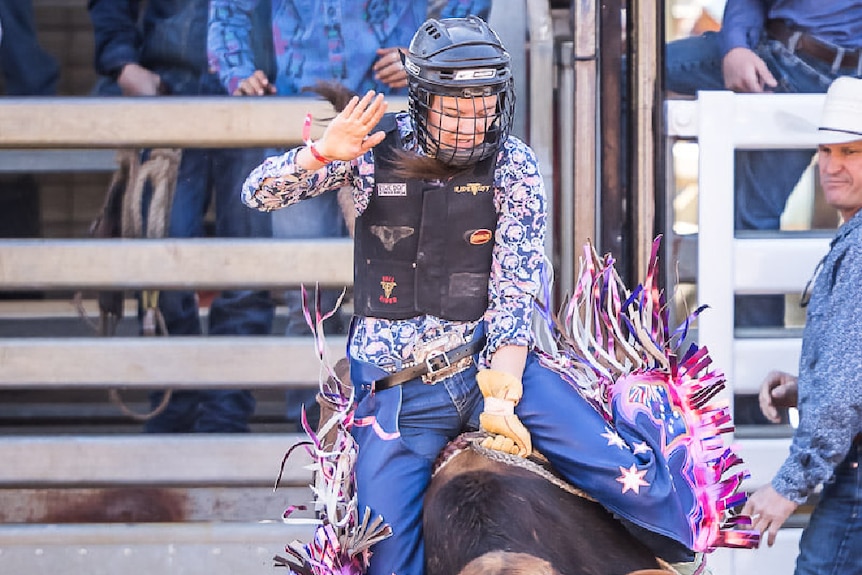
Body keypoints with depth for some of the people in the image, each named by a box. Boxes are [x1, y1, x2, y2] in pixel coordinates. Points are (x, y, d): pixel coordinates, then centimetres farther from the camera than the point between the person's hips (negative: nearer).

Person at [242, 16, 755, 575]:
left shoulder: (515, 168, -4)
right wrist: (323, 153, -23)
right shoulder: (376, 147, -4)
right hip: (396, 389, 0)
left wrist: (500, 396, -18)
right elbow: (260, 193, -3)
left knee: (622, 471, -18)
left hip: (491, 361, 0)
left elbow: (514, 295, -6)